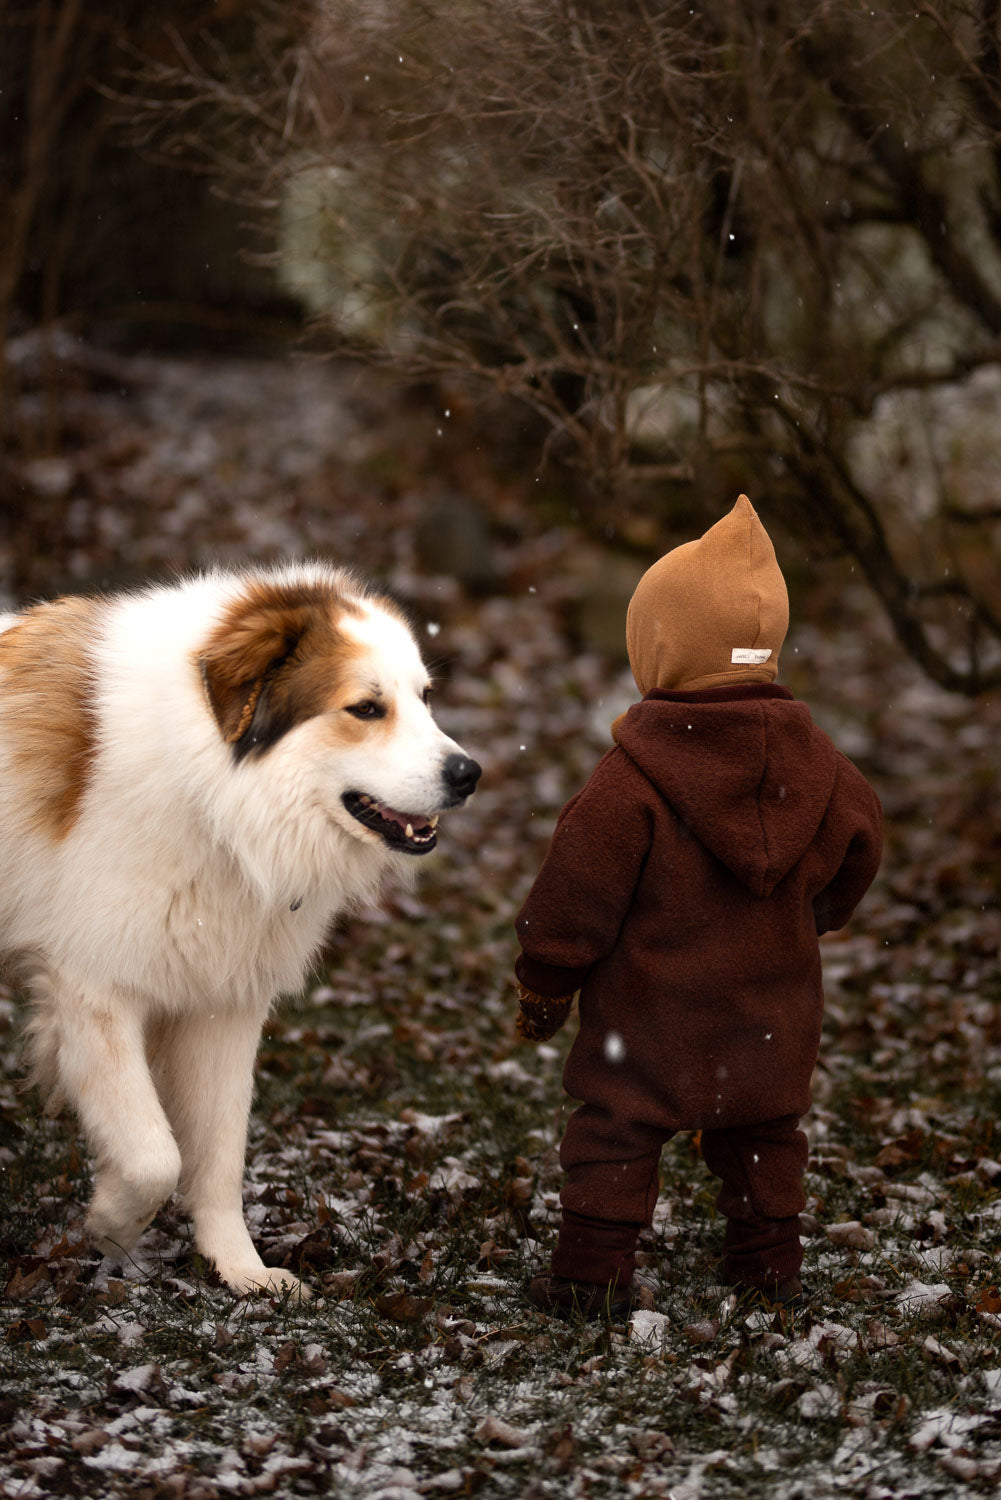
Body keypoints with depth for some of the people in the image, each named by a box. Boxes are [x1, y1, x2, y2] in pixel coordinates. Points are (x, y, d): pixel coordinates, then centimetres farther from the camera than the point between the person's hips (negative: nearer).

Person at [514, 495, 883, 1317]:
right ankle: (770, 1263, 26)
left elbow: (578, 889, -12)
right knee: (763, 1132, 19)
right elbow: (859, 844, 12)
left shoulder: (630, 780, -17)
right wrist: (815, 914, 30)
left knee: (615, 1128, 5)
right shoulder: (812, 758, -3)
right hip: (772, 1009, 5)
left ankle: (594, 1272, 6)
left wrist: (543, 982, 0)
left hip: (653, 1011, -5)